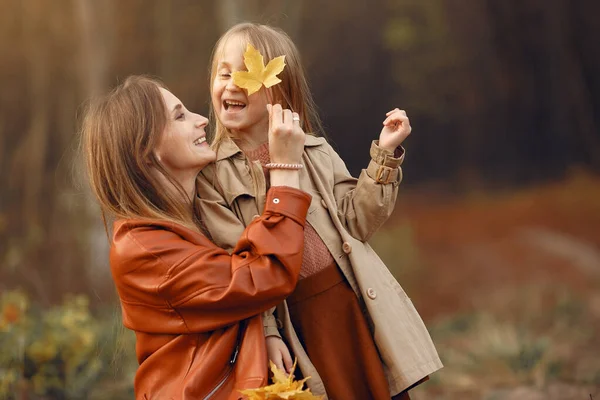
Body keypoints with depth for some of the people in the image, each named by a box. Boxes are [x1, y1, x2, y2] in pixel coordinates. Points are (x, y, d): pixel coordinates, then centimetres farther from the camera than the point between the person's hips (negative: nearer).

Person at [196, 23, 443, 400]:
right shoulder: (210, 173, -3)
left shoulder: (316, 151, 8)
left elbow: (355, 222, 3)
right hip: (297, 321, -3)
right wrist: (266, 332, -14)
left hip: (357, 303, 3)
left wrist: (384, 155, -3)